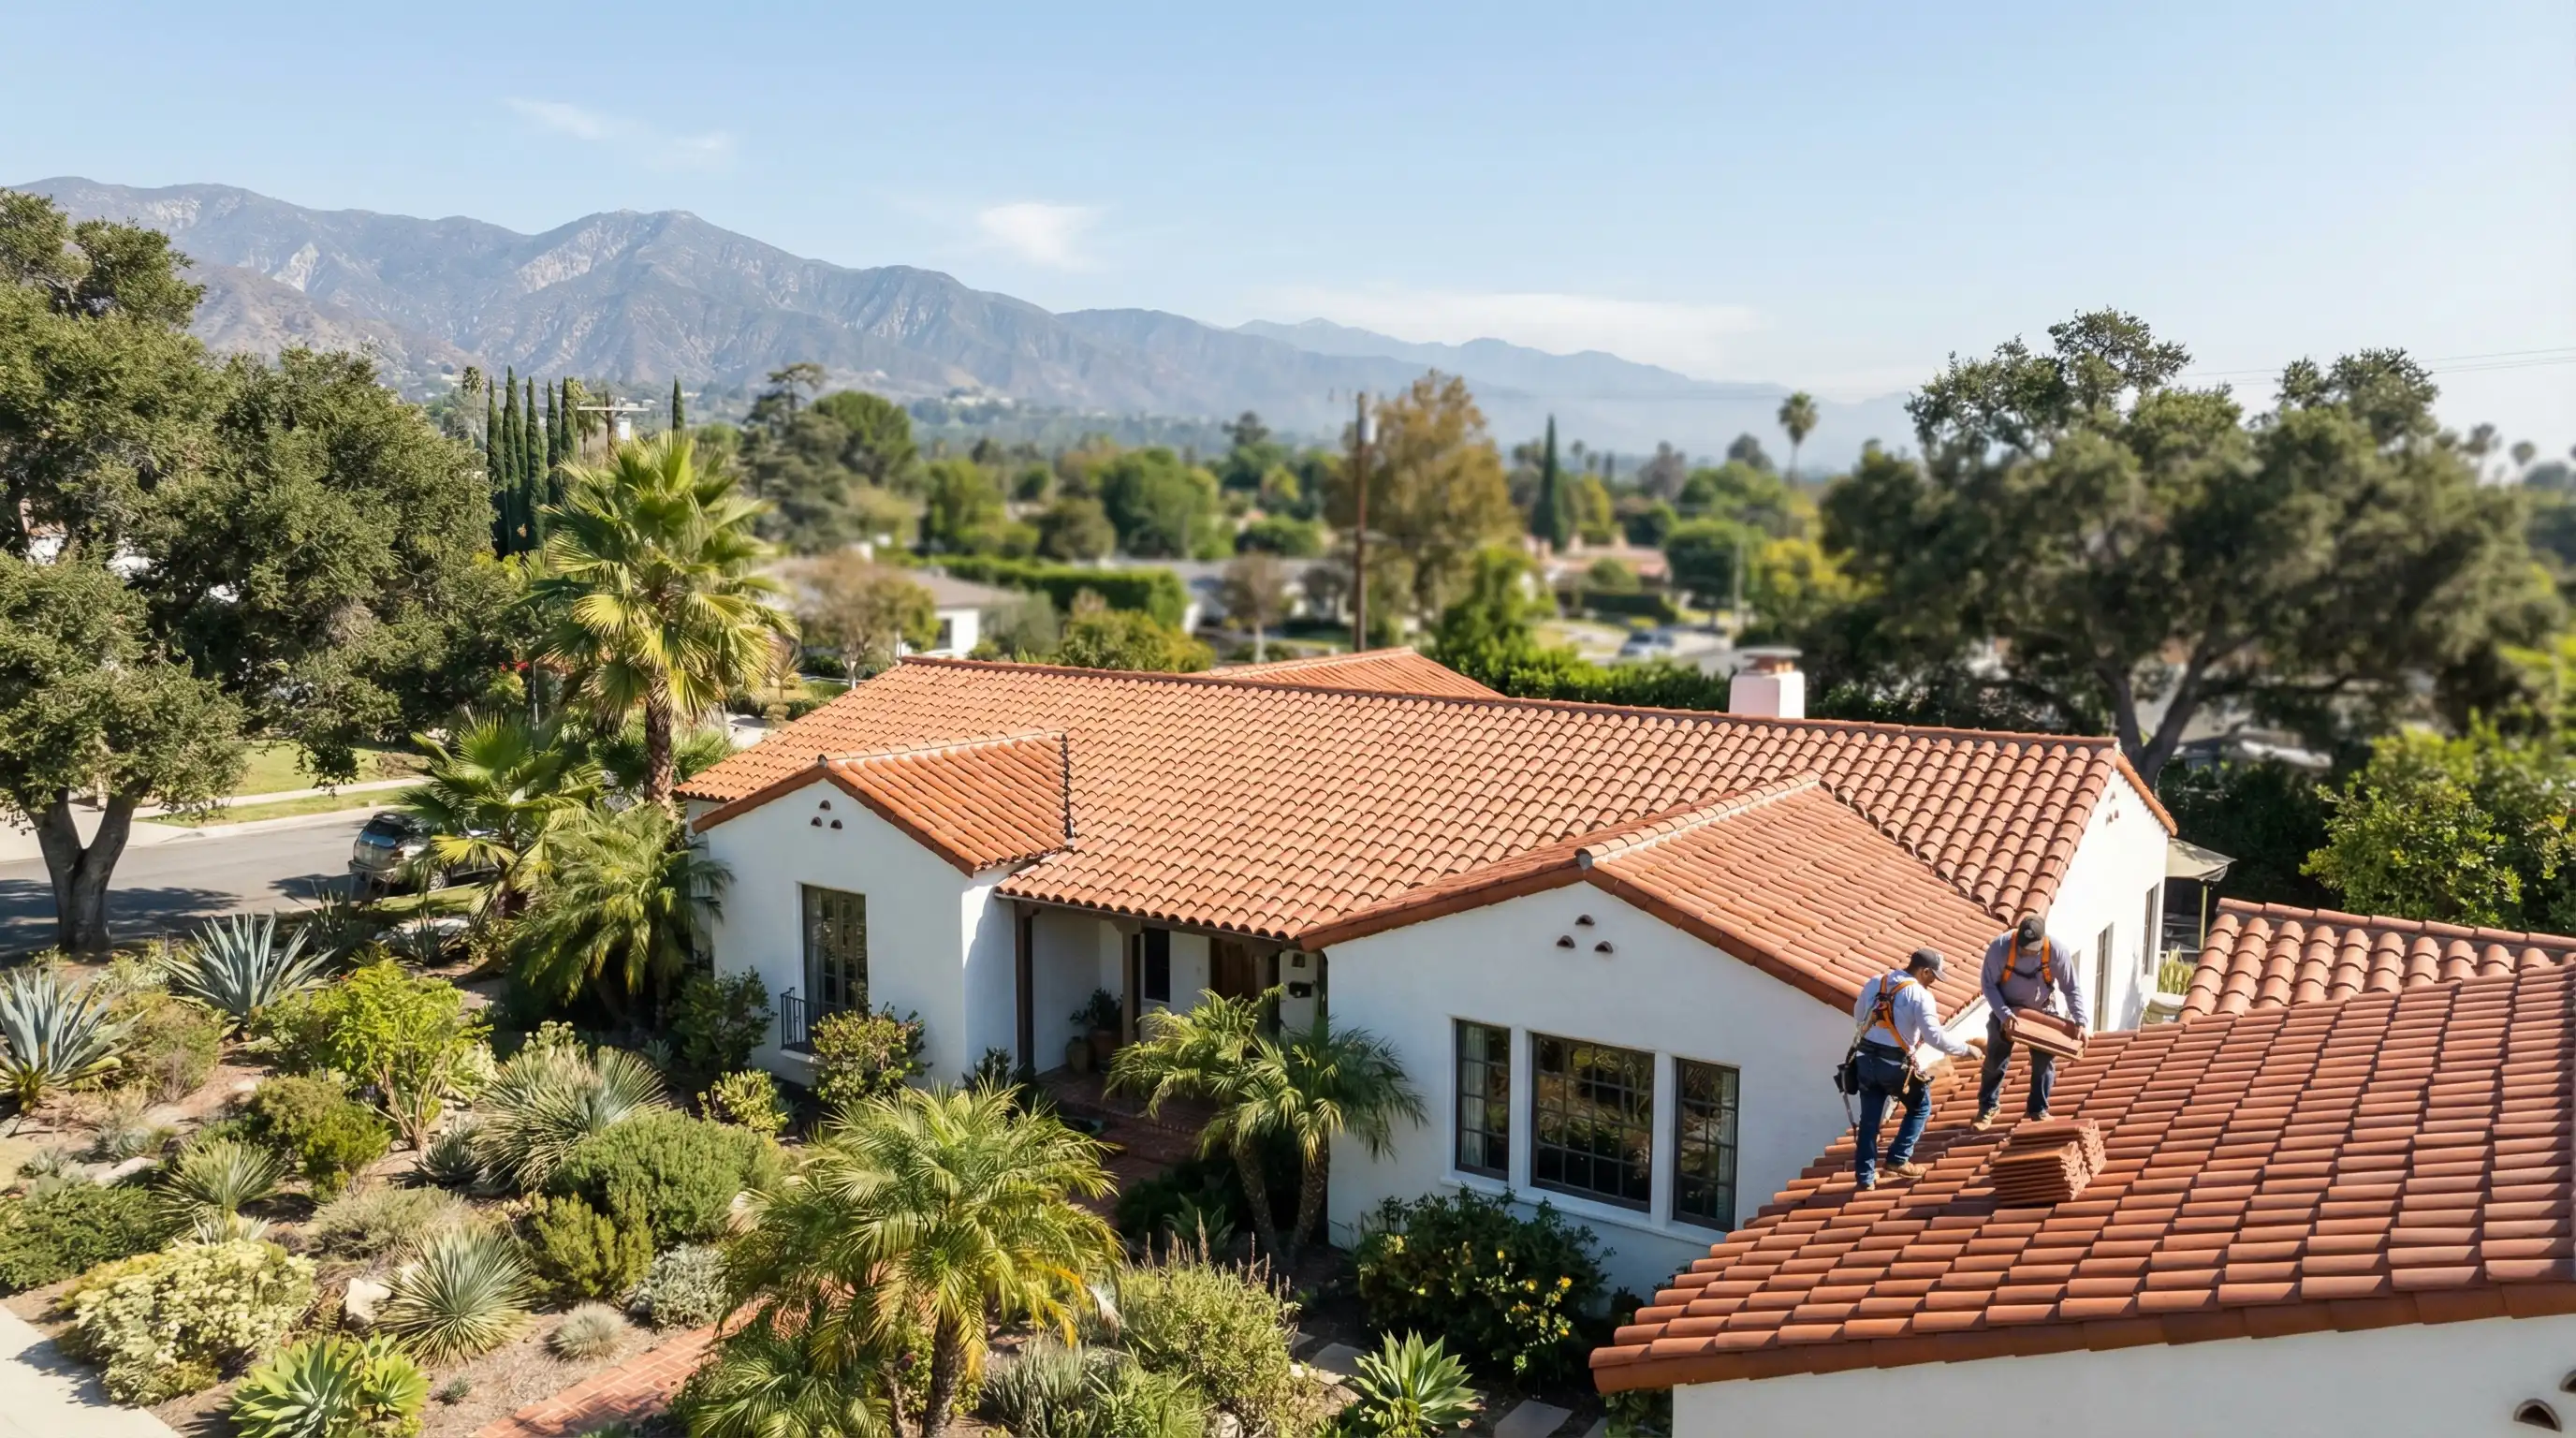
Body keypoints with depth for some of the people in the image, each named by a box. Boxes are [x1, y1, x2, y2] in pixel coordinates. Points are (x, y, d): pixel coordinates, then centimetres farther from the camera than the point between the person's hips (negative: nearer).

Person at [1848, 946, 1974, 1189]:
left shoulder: (1874, 983, 8)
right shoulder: (1920, 995, -12)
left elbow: (1858, 1018, 18)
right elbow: (1935, 1036, -18)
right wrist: (1965, 1049, -6)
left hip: (1865, 1059, 5)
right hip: (1895, 1064, -5)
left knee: (1869, 1118, 12)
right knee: (1920, 1107, 19)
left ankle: (1865, 1175, 12)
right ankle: (1898, 1160, 15)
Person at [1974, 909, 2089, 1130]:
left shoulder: (2057, 951, -27)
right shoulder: (1999, 947, -30)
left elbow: (2072, 989, -15)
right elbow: (1989, 985, -20)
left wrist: (2080, 1021, -25)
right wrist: (2004, 1015, -31)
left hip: (2041, 1010, 1)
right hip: (2005, 1009, -1)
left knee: (2044, 1061, 1)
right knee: (1995, 1060, 4)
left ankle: (2039, 1110, 17)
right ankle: (1987, 1108, 19)